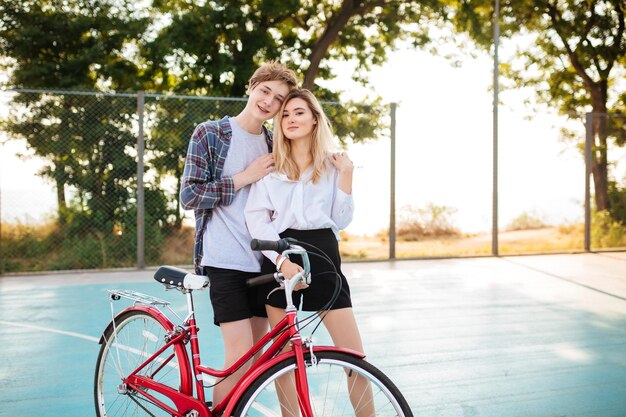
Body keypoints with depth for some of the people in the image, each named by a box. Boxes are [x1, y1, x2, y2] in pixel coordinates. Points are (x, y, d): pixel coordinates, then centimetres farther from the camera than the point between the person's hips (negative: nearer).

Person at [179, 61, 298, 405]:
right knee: (239, 357, -11)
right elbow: (189, 195, -9)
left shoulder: (273, 144, 14)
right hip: (225, 260, -6)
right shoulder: (209, 133, -3)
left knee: (255, 358, 10)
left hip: (262, 260, 6)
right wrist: (244, 177, -13)